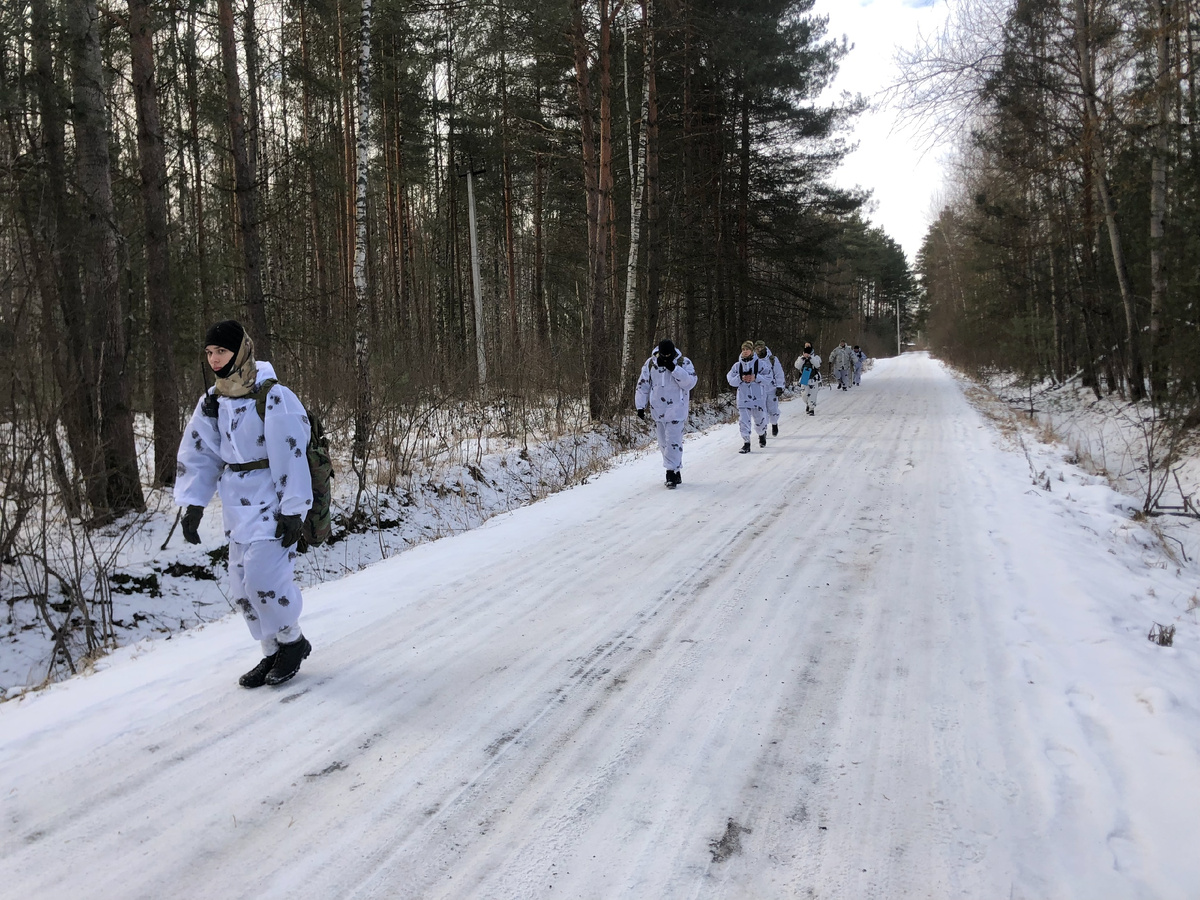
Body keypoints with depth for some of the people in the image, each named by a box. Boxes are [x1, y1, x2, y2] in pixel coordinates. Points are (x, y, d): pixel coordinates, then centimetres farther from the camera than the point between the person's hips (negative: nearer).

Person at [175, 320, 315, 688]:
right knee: (242, 586, 9)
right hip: (238, 506, 7)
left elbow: (291, 455, -18)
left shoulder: (272, 397, -17)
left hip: (271, 503, -7)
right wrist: (193, 504, 2)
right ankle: (272, 652, 25)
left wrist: (293, 510, -18)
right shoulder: (213, 401, 6)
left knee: (263, 579, -11)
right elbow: (198, 451, 8)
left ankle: (292, 640, 14)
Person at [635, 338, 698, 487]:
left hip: (676, 411, -4)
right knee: (664, 443, 9)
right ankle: (676, 472, 20)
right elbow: (643, 385, 8)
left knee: (673, 441, -11)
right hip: (658, 411, 4)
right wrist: (640, 406, 5)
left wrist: (673, 368, -22)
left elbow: (690, 382, -16)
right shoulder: (650, 363, 3)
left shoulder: (684, 362, -4)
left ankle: (672, 472, -7)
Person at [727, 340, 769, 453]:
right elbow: (731, 381, 2)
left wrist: (755, 377, -21)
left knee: (760, 419, 12)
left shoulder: (760, 363, 0)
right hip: (743, 399, 1)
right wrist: (740, 378, -16)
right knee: (743, 421, -7)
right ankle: (746, 444, 0)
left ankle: (762, 435, 44)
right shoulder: (737, 365, 6)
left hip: (758, 397, -1)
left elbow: (768, 378, -6)